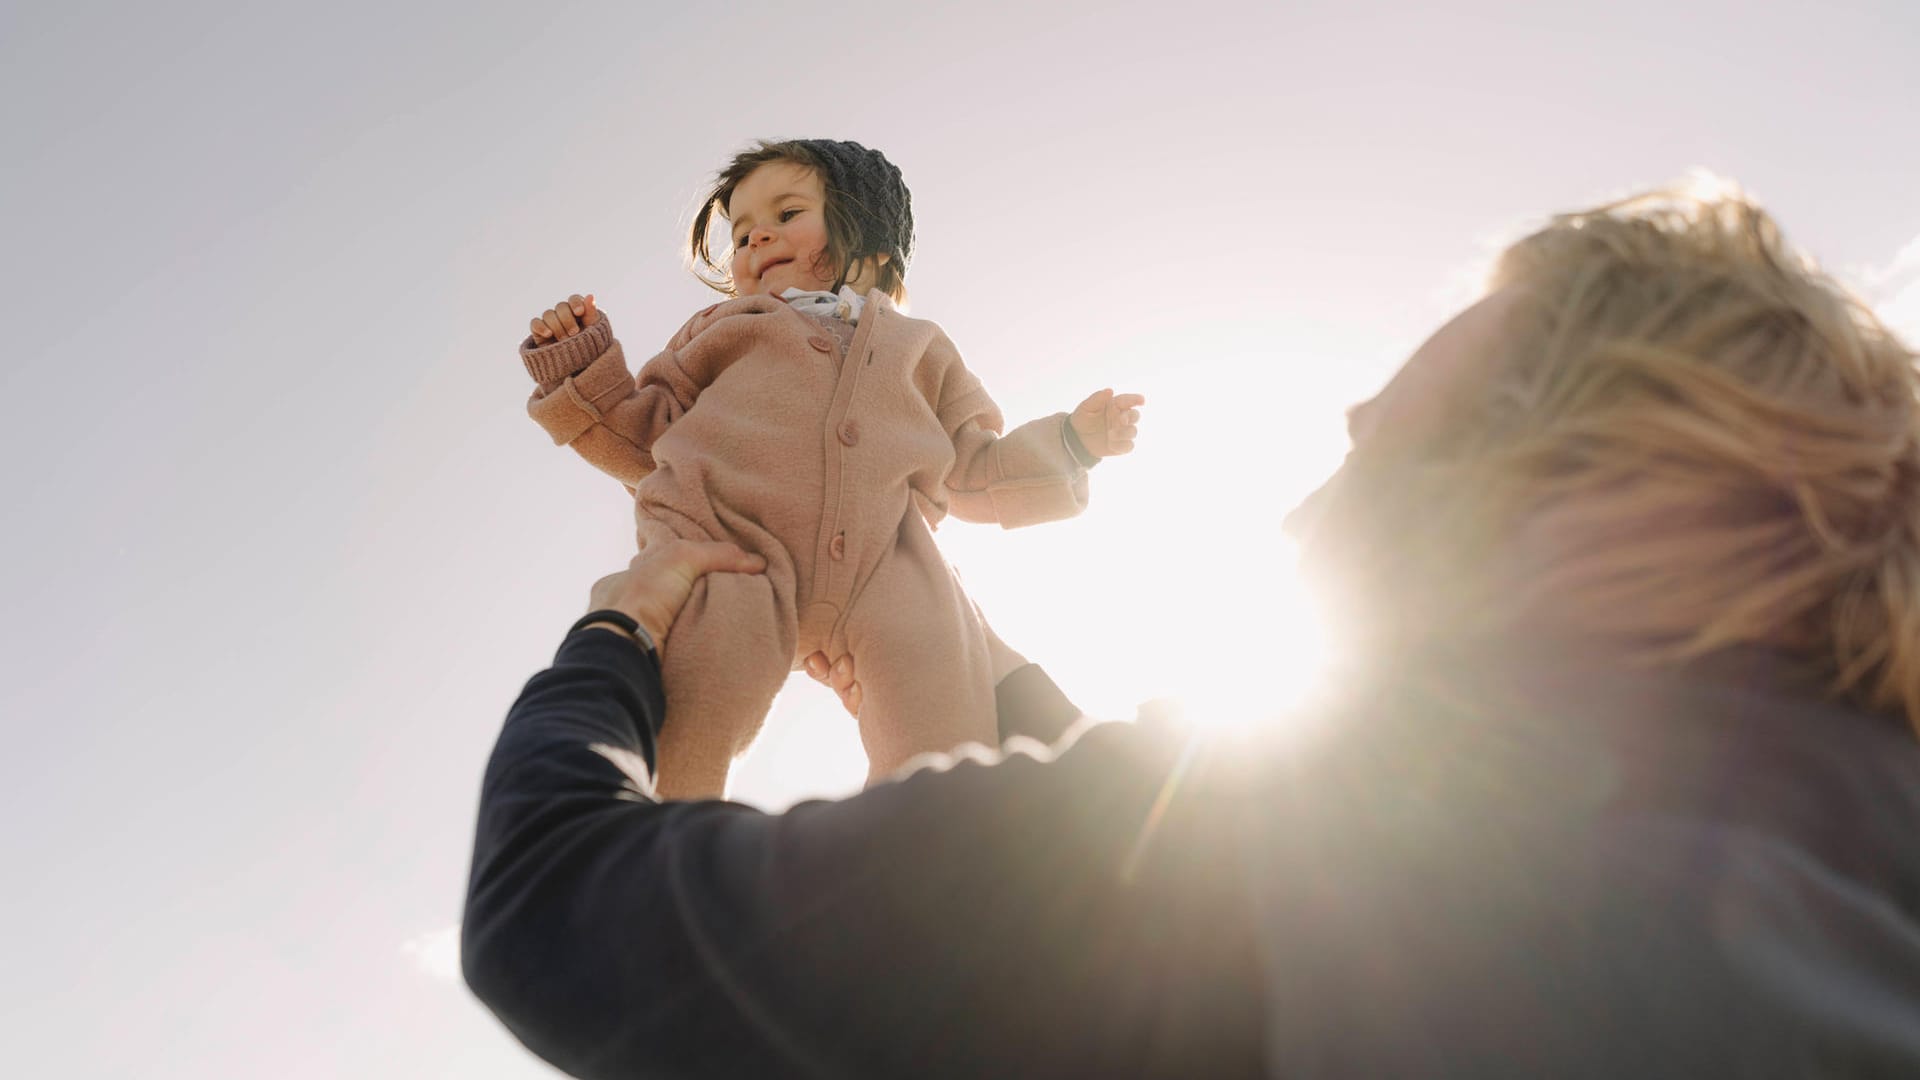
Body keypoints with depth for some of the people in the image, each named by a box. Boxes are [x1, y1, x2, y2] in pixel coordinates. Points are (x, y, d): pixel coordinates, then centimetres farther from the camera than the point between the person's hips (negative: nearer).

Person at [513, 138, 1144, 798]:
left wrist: (1072, 442, 23)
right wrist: (581, 363, 16)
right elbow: (648, 438, 28)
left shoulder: (918, 348, 37)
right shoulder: (722, 330, 36)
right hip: (723, 543, -1)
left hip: (879, 566, 1)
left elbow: (974, 474, 34)